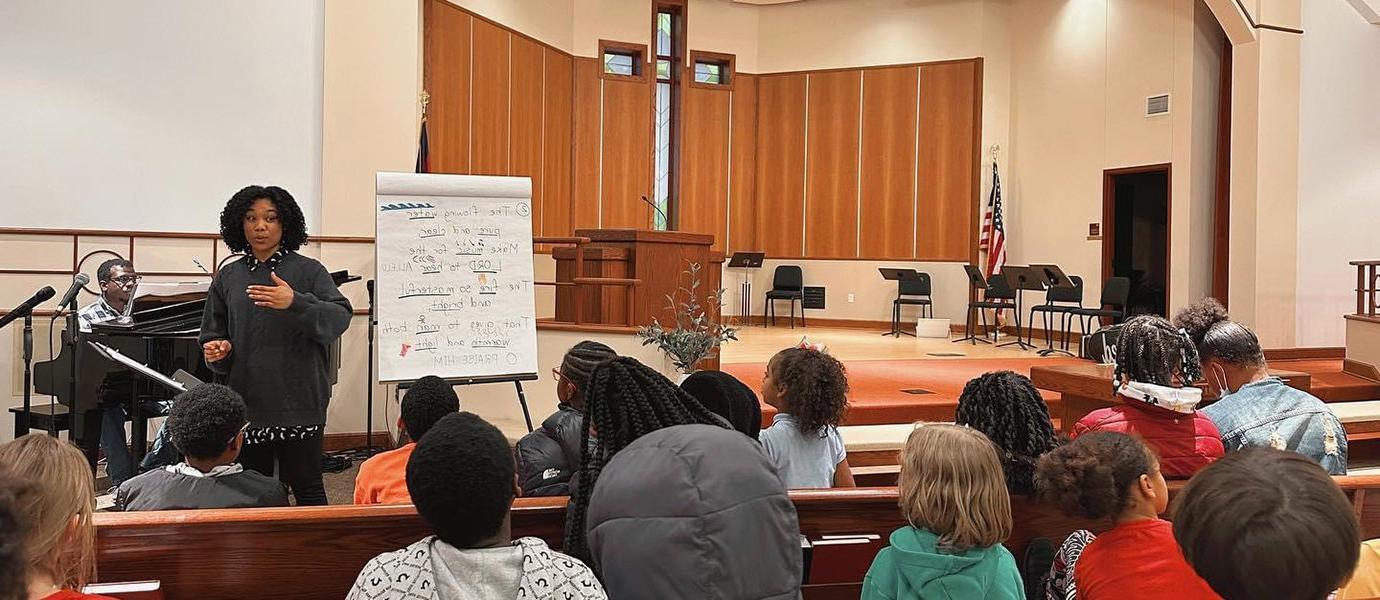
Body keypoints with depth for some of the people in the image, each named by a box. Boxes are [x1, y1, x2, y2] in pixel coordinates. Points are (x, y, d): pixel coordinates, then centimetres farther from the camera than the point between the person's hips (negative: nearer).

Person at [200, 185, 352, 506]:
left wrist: (296, 303, -28)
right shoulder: (227, 277, 10)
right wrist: (217, 351, -6)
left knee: (306, 485, 4)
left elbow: (340, 317, -13)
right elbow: (213, 334, 16)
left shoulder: (308, 270, -1)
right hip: (246, 403, 4)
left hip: (299, 402, -3)